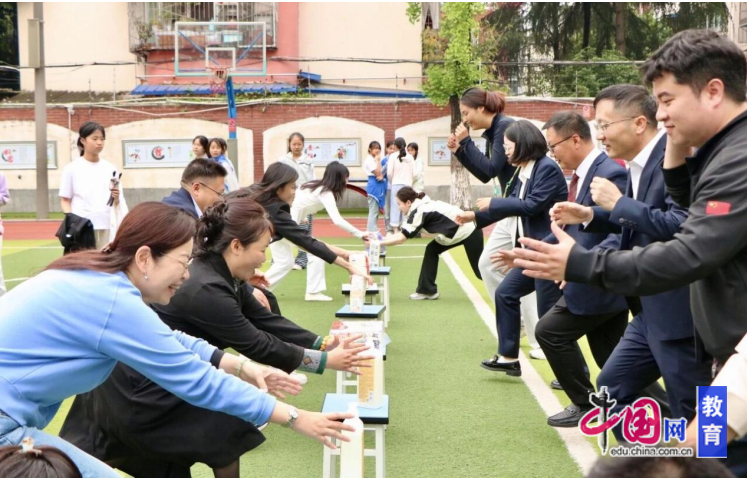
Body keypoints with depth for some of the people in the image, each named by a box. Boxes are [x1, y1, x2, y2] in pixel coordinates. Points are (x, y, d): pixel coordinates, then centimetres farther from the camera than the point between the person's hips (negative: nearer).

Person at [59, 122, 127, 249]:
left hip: (106, 226, 3)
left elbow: (119, 202, 14)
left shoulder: (110, 168, 9)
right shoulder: (72, 168, 1)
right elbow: (65, 200, 2)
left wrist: (116, 198, -9)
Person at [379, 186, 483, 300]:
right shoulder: (420, 208, 4)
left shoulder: (420, 211, -23)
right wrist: (382, 238, -2)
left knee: (479, 269, 0)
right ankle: (427, 290, 9)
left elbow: (402, 238, -23)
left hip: (469, 232, -9)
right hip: (457, 231, 9)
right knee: (431, 250, 4)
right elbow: (403, 234, 5)